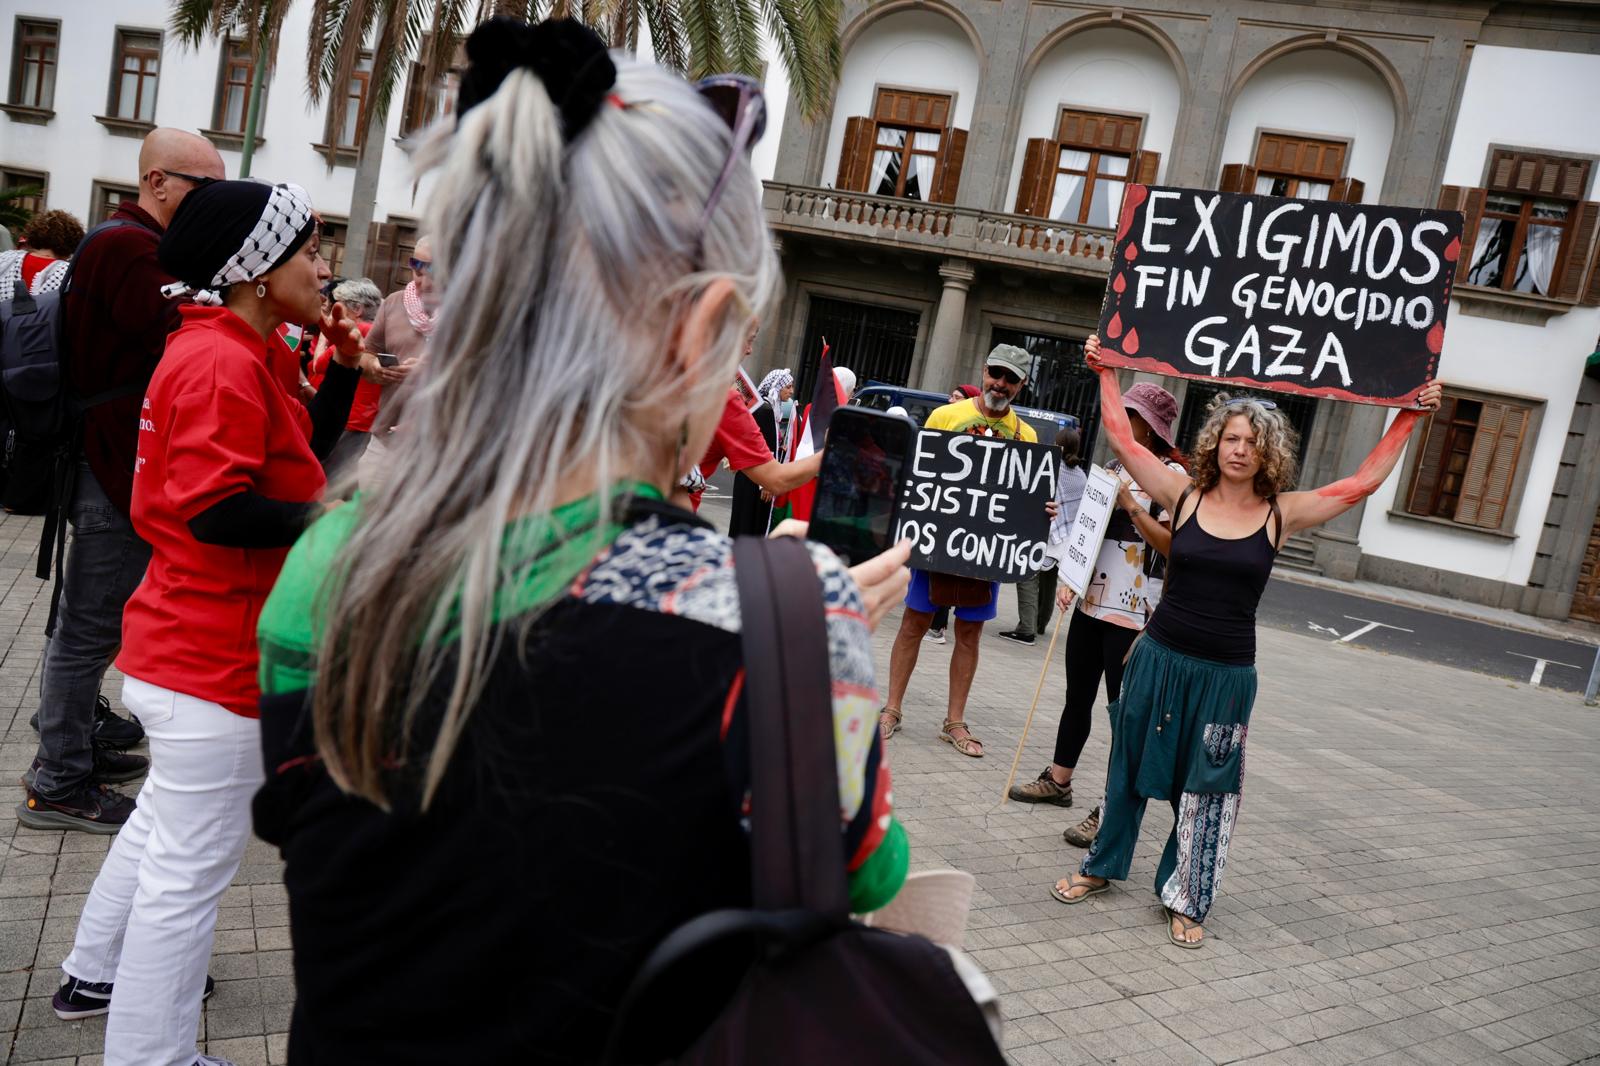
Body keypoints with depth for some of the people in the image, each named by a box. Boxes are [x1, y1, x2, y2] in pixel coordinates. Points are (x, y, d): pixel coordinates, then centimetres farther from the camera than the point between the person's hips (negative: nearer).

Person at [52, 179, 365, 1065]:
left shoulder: (242, 352, 12)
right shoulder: (223, 364, -21)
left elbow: (296, 460, 12)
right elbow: (218, 510, -28)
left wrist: (344, 368, 5)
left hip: (190, 645, 11)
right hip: (215, 657, -11)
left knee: (166, 821, 28)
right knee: (193, 863, 2)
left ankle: (97, 973, 48)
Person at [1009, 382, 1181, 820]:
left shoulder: (1172, 476, -8)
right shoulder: (1114, 468, 13)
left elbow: (1174, 545, -15)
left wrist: (1132, 506, -20)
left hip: (1132, 613, -7)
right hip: (1090, 602, 7)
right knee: (1077, 697, 16)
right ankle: (1058, 780, 30)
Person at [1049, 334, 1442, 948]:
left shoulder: (1281, 514, -3)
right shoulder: (1184, 496, -4)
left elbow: (1365, 481, -3)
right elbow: (1123, 439, -4)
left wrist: (1409, 416, -3)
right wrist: (1108, 372, -1)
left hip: (1226, 675, 0)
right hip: (1160, 659, 0)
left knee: (1207, 791, 9)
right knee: (1130, 768, 15)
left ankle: (1187, 901, 26)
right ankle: (1101, 866, 35)